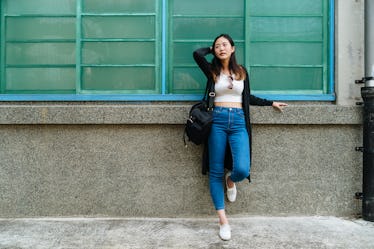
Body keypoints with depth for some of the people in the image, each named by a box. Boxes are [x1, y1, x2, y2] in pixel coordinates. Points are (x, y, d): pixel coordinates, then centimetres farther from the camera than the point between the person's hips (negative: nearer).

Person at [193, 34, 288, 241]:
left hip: (238, 122, 1)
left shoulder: (241, 71, 15)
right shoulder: (212, 71, 8)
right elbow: (197, 53, -8)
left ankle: (230, 181, 24)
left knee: (242, 170, -16)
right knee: (216, 171, 0)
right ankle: (223, 220, 11)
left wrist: (271, 103, 29)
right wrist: (211, 50, 12)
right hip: (218, 121, -1)